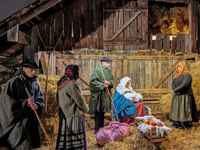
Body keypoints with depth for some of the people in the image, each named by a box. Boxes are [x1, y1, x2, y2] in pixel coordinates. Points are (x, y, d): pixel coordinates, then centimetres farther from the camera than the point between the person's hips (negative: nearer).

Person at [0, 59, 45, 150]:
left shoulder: (35, 84, 11)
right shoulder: (14, 82, -10)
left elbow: (41, 99, 12)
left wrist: (37, 105, -12)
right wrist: (25, 102, -19)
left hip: (31, 122, 6)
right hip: (18, 122, -6)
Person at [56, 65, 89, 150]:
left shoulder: (61, 84, 11)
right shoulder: (72, 84, -17)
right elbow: (80, 100, -15)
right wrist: (86, 109, 4)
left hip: (63, 117, 9)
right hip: (74, 116, -9)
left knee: (64, 141, 12)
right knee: (77, 142, 0)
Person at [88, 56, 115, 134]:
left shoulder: (108, 71, 12)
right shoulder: (96, 70, -12)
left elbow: (112, 80, 13)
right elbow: (92, 81, -18)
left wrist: (109, 83, -10)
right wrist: (102, 85, -18)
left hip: (106, 94, 7)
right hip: (98, 94, -7)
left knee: (102, 111, 14)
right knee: (98, 112, -3)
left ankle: (101, 127, 25)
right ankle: (97, 129, 6)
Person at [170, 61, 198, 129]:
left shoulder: (187, 75, -10)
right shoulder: (177, 75, 17)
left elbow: (184, 85, -21)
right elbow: (173, 84, 12)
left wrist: (175, 90, -13)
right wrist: (175, 91, -9)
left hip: (185, 96, -8)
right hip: (177, 96, 8)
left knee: (184, 109, -6)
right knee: (176, 109, 9)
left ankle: (186, 124, 2)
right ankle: (177, 123, 16)